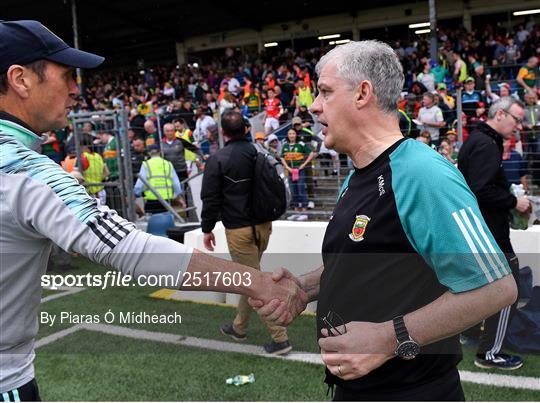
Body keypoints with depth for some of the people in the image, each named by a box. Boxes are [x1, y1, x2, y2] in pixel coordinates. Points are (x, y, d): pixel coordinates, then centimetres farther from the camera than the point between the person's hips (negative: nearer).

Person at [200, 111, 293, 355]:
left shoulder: (217, 160, -13)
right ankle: (239, 327, 34)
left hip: (239, 229, -7)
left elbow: (211, 199, -11)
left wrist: (207, 228, 1)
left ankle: (280, 338, -1)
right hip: (263, 225, 7)